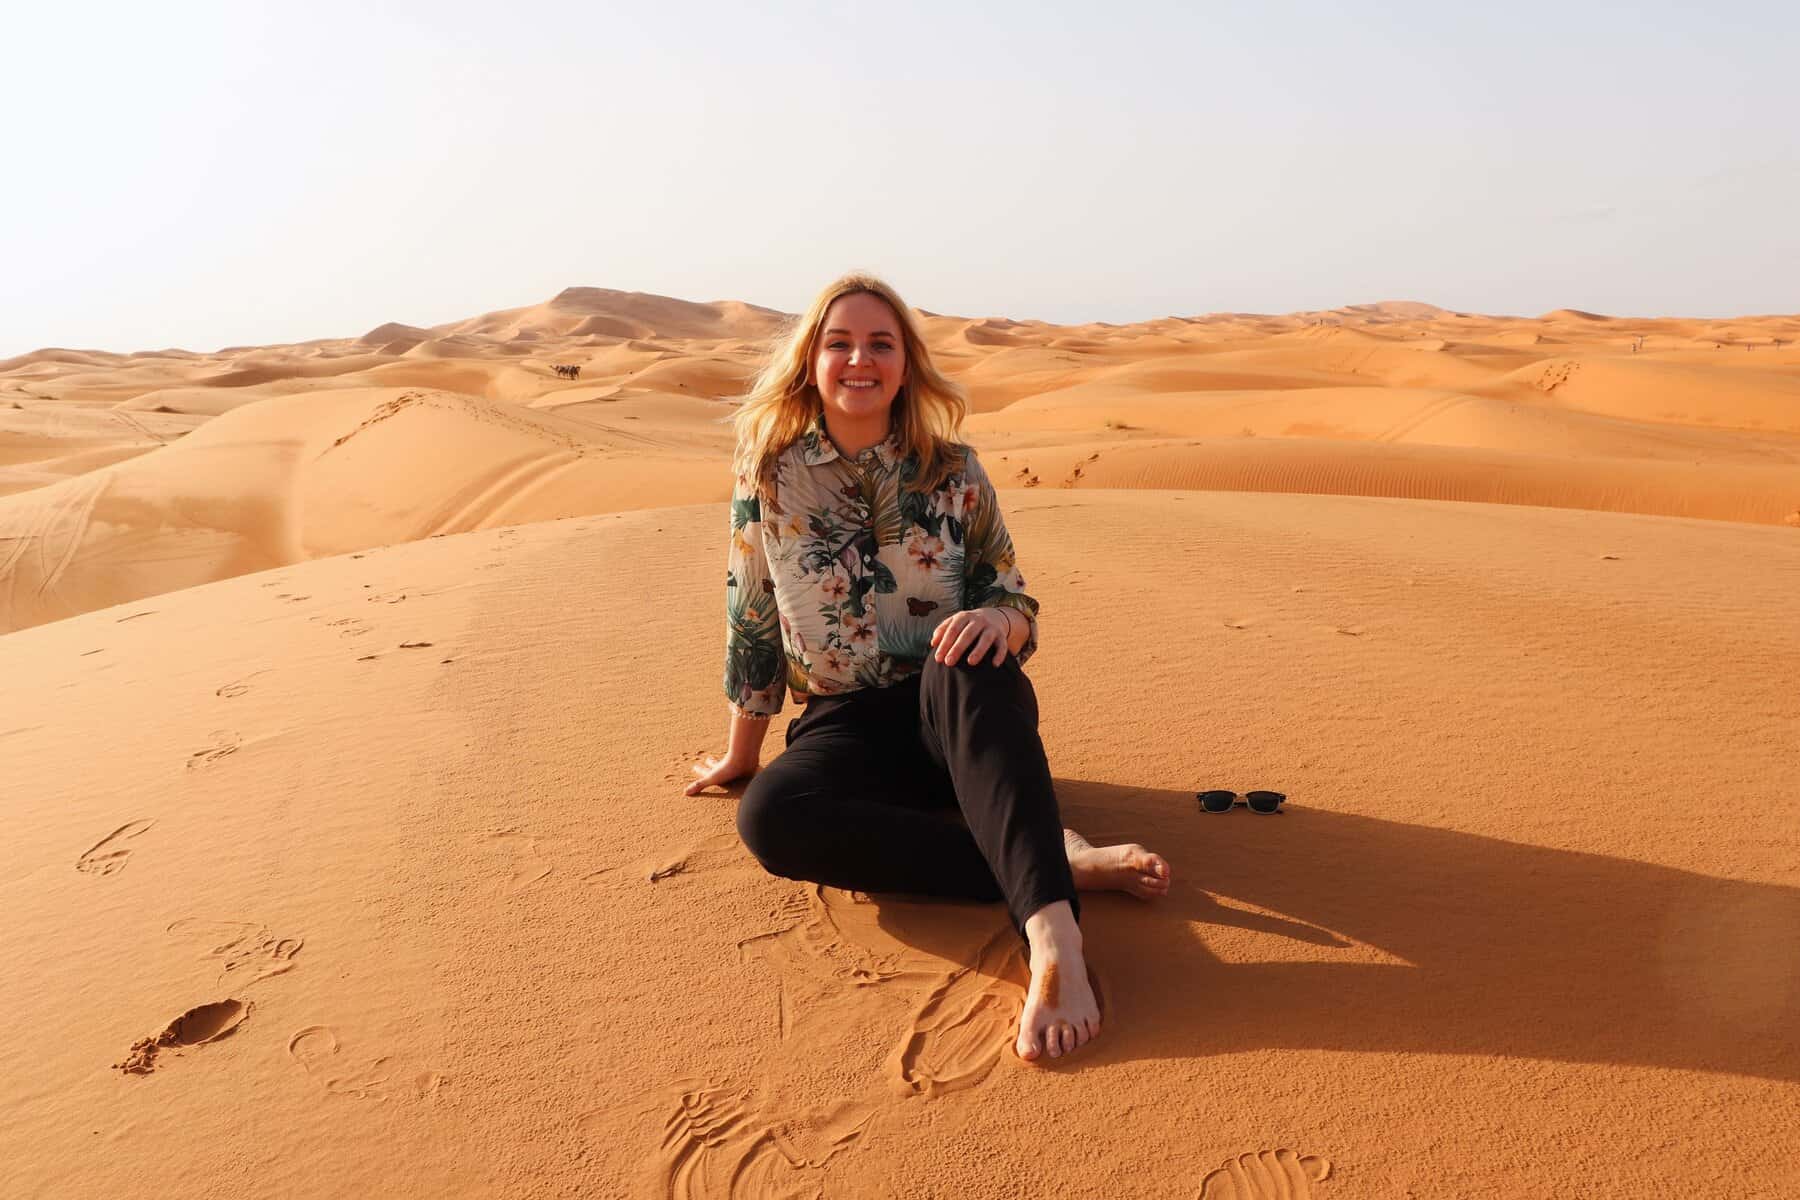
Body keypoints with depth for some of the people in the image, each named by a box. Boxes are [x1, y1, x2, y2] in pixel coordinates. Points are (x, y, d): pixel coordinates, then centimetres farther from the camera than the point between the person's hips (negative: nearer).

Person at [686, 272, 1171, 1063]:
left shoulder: (954, 473, 0)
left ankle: (1054, 940, -54)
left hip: (959, 719, -1)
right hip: (847, 727, 1)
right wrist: (741, 753, 14)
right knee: (769, 816, -33)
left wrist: (997, 620, -24)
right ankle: (1062, 862, -33)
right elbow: (751, 620, 7)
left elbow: (1014, 601, 2)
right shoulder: (768, 472, 1)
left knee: (966, 663, -38)